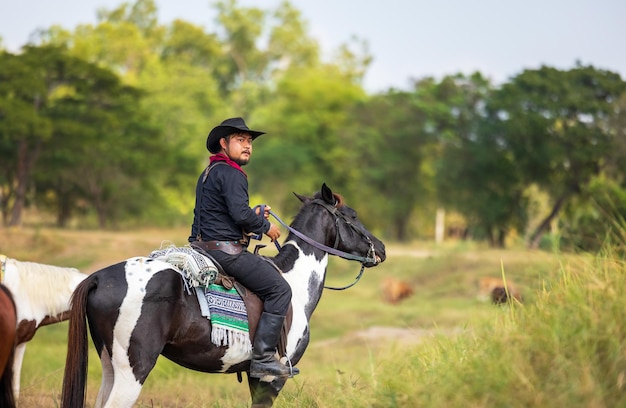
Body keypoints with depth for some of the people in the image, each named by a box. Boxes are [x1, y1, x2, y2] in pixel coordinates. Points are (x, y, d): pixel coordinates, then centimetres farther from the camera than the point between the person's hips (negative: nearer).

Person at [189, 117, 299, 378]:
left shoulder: (208, 174, 20)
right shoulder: (231, 173, -12)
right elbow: (240, 214, -25)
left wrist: (255, 216, 15)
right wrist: (265, 226, -8)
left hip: (205, 246, 11)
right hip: (225, 249, -11)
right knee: (280, 289, -9)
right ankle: (263, 358, -14)